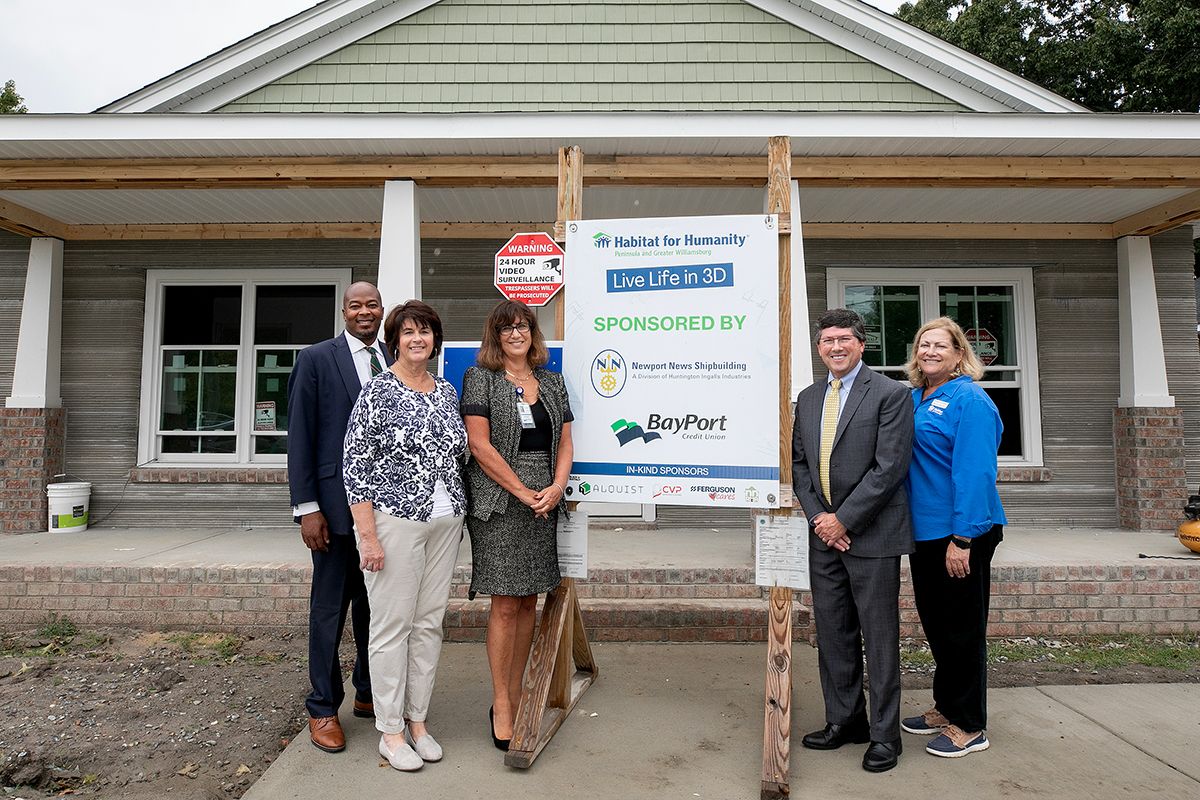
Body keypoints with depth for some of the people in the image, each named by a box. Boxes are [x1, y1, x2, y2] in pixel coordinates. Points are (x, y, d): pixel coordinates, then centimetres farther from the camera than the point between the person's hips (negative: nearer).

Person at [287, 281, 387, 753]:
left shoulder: (394, 364, 10)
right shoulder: (316, 359, -2)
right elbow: (299, 437, -5)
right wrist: (307, 507, -11)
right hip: (337, 503, -4)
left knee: (376, 604, 14)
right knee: (330, 607, 6)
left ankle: (369, 694, 30)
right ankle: (323, 709, 21)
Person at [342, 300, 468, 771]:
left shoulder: (447, 392, 10)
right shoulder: (377, 391, -7)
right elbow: (355, 465, -10)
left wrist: (458, 514, 13)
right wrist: (368, 534, -14)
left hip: (445, 521, 6)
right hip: (394, 520, -6)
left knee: (429, 622, 12)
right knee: (392, 625, 2)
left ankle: (418, 720, 26)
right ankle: (390, 731, 17)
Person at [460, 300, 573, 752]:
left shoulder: (552, 382, 15)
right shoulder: (480, 379, 0)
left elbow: (564, 443, 12)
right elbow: (479, 444, -8)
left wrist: (556, 487, -5)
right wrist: (524, 493, -10)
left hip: (544, 502, 5)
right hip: (500, 502, -5)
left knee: (529, 601, 10)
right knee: (505, 604, -3)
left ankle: (515, 693, 23)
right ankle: (500, 705, 10)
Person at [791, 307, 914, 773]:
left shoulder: (890, 394, -7)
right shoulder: (808, 399, 12)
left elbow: (889, 467, -14)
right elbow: (799, 463, 12)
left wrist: (843, 519, -14)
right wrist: (817, 516, -2)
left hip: (870, 535, -6)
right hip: (824, 532, 6)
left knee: (879, 637, 4)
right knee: (832, 634, 13)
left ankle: (884, 735, 19)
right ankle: (844, 721, 28)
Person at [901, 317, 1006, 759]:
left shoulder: (969, 400, -13)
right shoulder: (914, 399, 10)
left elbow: (975, 472, -19)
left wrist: (962, 539, -22)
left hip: (961, 534, -8)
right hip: (924, 531, 8)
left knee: (962, 628, 5)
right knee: (936, 624, 18)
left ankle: (970, 726, 20)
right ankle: (946, 708, 34)